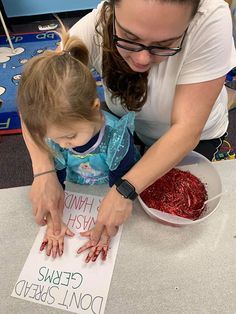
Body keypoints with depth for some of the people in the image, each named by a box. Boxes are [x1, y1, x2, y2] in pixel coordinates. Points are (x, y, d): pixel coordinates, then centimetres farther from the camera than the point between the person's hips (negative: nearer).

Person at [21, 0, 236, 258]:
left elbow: (186, 129, -33)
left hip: (193, 137, -1)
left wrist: (125, 191, -38)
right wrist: (44, 173, -35)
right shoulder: (93, 28, -29)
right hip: (126, 128, 2)